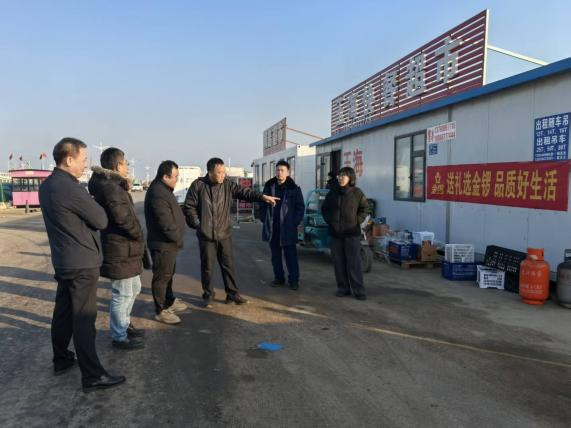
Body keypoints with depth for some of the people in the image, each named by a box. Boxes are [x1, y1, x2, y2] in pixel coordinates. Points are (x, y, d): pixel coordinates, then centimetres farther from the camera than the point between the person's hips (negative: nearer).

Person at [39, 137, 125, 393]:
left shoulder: (47, 186, 7)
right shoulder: (71, 189, -23)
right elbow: (101, 220, -16)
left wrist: (88, 206, 0)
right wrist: (93, 206, 3)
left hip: (62, 260, 9)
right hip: (82, 262, -9)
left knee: (63, 311, 19)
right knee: (84, 318, -4)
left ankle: (61, 359, 34)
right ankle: (92, 376, 4)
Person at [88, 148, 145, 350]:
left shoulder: (112, 185, 13)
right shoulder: (110, 188, -21)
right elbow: (122, 215, -31)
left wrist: (125, 187, 9)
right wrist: (139, 234, -17)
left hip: (125, 250, 11)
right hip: (120, 251, -11)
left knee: (133, 288, 23)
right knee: (122, 294, 2)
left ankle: (124, 324, 39)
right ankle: (119, 337, 17)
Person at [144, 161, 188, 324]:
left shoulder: (163, 189, 10)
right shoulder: (158, 194, -25)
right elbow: (166, 223, -27)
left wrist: (176, 238, 13)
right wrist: (178, 239, -13)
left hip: (168, 242, 11)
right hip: (162, 243, -11)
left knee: (169, 273, 22)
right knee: (162, 276, 1)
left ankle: (170, 301, 38)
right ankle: (161, 311, 13)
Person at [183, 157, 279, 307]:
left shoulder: (228, 185, 1)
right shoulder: (198, 185, -8)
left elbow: (244, 192, -6)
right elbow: (189, 207, -4)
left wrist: (261, 196, -21)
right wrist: (198, 225, -8)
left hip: (224, 234, 3)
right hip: (206, 235, -2)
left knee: (228, 265, 10)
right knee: (207, 267, 7)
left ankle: (232, 294, 22)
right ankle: (208, 296, 22)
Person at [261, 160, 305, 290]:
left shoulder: (294, 188, -3)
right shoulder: (269, 186, 5)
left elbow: (301, 207, -2)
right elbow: (263, 203, 11)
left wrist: (295, 222, -10)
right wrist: (264, 219, 2)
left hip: (287, 228, -3)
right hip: (272, 227, 4)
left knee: (290, 255, 2)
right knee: (275, 255, 12)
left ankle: (293, 280, 12)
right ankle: (279, 278, 24)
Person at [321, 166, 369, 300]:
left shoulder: (357, 192, -2)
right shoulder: (332, 192, 5)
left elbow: (364, 208, 7)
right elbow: (324, 208, 15)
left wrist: (357, 221, -4)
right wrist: (329, 221, 4)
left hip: (352, 233, -3)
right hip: (336, 233, 3)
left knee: (354, 263, -3)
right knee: (339, 262, 6)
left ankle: (358, 290, 4)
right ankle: (343, 288, 17)